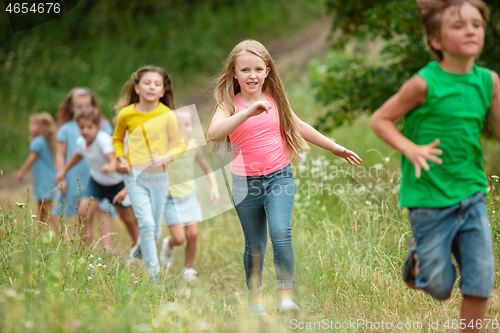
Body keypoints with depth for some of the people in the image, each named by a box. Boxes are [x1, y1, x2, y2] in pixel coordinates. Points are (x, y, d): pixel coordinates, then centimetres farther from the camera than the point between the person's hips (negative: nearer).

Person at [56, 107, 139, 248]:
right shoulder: (81, 142, -12)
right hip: (96, 182, 4)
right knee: (83, 213, -17)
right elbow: (78, 155, 13)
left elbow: (112, 158, -49)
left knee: (128, 219, 12)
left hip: (117, 182, -4)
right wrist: (64, 170, 23)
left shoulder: (103, 139, -32)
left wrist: (111, 166, -72)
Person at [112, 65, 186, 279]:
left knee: (155, 228, 10)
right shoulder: (126, 114, -2)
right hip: (135, 176, -1)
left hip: (159, 177, 1)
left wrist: (164, 158, -17)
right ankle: (153, 272, -13)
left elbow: (180, 145, 1)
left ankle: (142, 252, 41)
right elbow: (117, 139, 17)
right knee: (146, 223, -17)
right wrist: (121, 159, 1)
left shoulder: (167, 115, -7)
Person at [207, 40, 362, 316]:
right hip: (246, 182, -1)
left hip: (279, 177, 1)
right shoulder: (229, 104, -7)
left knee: (281, 233, -18)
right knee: (255, 244, 8)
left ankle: (286, 297, -17)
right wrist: (249, 112, -37)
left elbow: (299, 127, 19)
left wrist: (335, 147, 25)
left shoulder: (274, 98, 4)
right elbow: (213, 133, -27)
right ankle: (255, 298, 25)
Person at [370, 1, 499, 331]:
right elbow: (380, 120, -6)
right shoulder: (424, 84, -14)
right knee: (439, 288, 7)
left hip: (472, 196, 4)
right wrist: (411, 149, -20)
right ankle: (416, 257, 39)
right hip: (430, 199, -4)